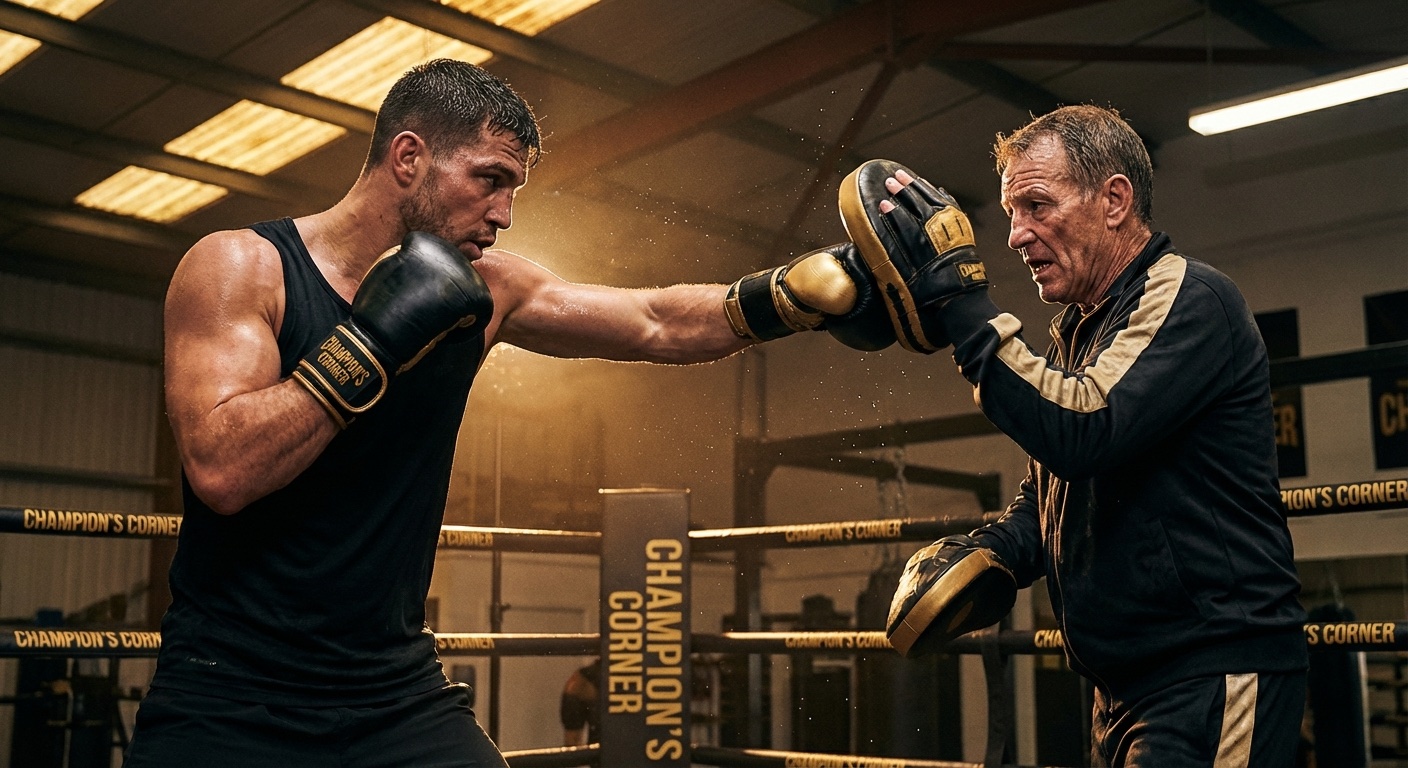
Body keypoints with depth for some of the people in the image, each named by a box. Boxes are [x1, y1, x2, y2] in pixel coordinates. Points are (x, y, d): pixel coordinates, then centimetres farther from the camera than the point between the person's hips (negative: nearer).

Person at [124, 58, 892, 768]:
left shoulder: (485, 289, 2)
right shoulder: (239, 267, -10)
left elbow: (659, 324, 5)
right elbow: (220, 469, -23)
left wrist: (818, 284, -5)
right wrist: (372, 340, -23)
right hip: (228, 697, -4)